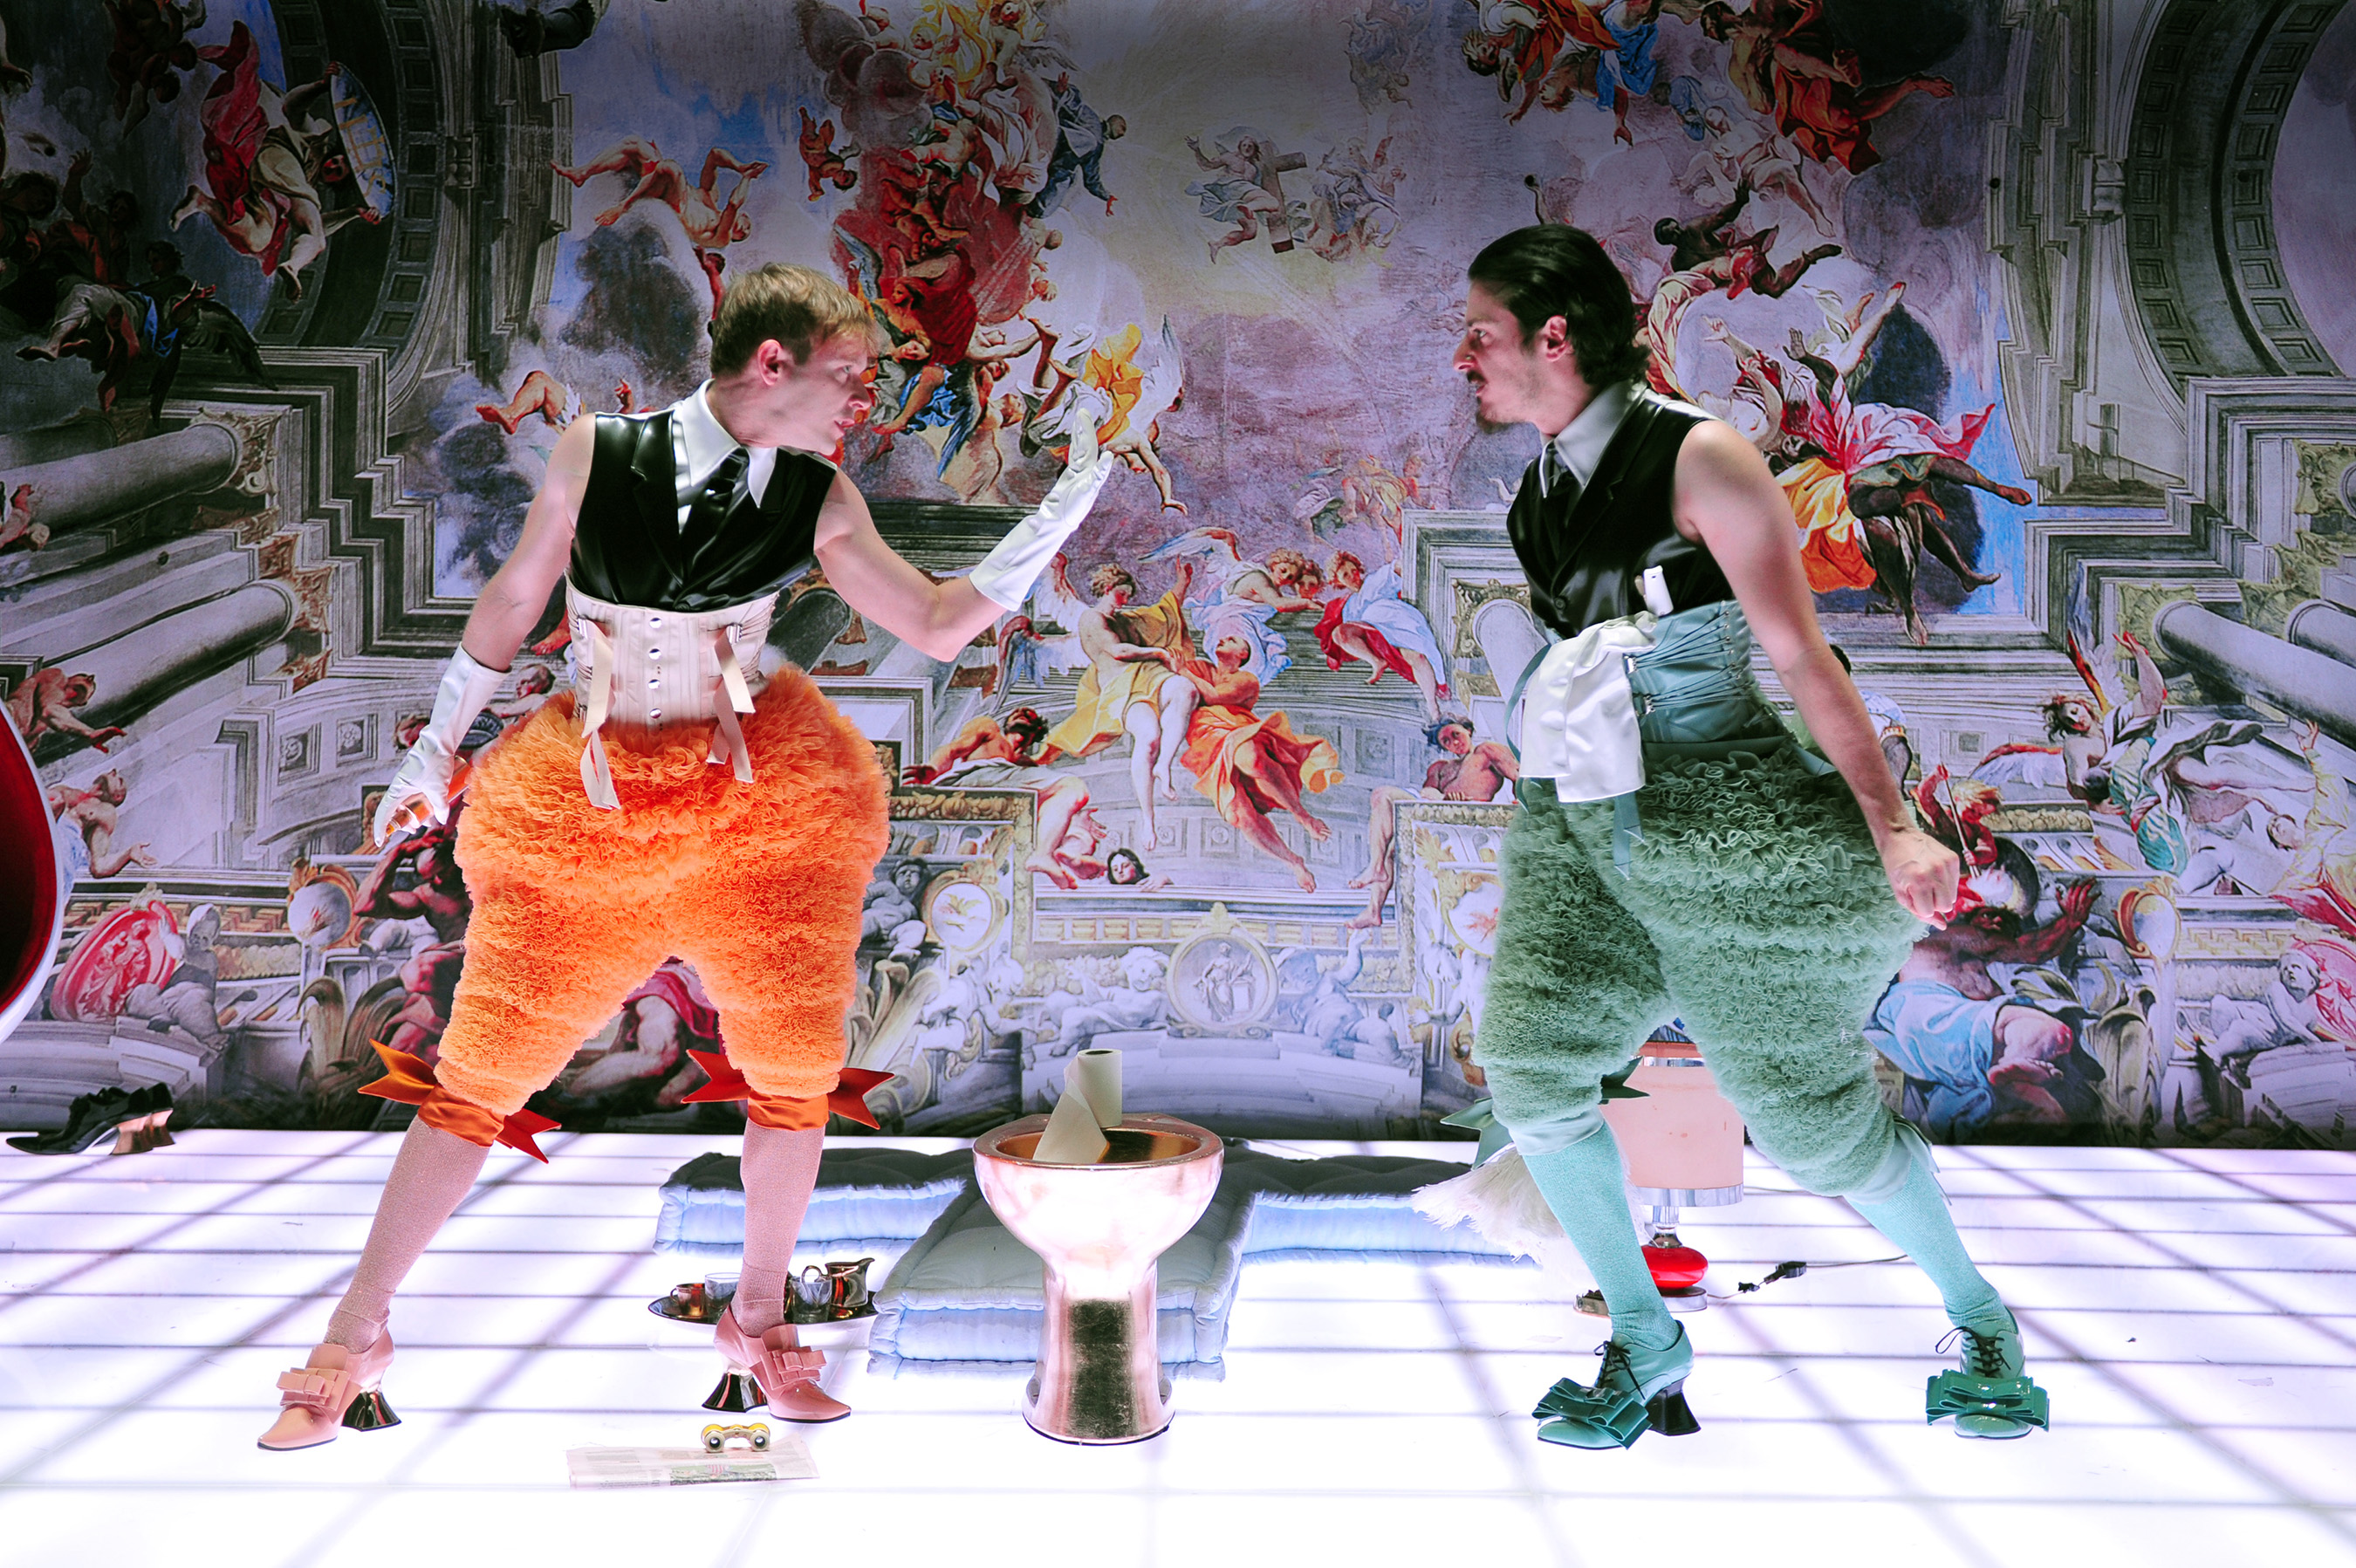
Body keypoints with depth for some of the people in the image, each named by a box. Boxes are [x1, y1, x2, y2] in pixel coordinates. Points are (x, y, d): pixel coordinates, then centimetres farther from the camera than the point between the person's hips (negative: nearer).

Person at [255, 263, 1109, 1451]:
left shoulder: (819, 504, -3)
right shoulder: (594, 454, -9)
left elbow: (940, 626, -2)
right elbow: (512, 598, 3)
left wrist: (1063, 510, -8)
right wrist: (436, 750, 12)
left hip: (761, 804, 2)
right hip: (581, 812, -2)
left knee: (796, 1073, 3)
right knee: (479, 1077, 2)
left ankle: (759, 1322, 26)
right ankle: (357, 1334, 21)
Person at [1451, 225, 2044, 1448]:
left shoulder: (1696, 458, -13)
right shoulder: (1539, 491, 9)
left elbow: (1800, 650, -14)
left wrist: (1889, 823, -14)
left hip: (1726, 819, -7)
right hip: (1583, 819, 7)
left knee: (1807, 1104, 1)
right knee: (1531, 1068, -5)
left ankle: (1979, 1319, 27)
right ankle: (1643, 1344, 14)